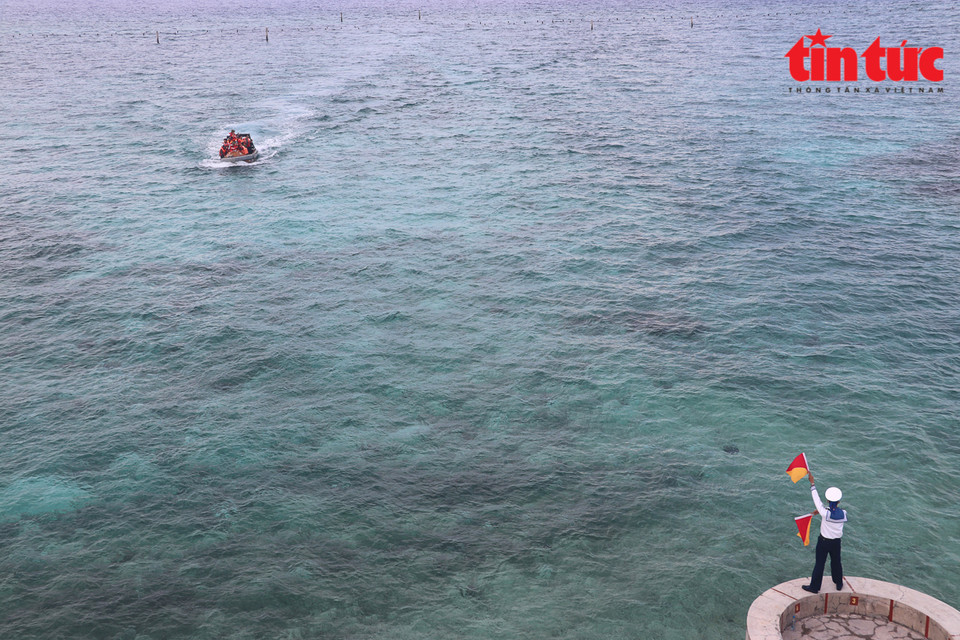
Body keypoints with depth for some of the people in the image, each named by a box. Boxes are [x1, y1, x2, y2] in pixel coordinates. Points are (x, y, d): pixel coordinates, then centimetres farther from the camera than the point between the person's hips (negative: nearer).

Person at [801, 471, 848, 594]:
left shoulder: (825, 513, -27)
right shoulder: (843, 514, -15)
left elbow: (816, 499, -22)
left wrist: (812, 483, -17)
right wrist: (820, 510, 10)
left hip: (823, 542, -3)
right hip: (836, 542, 4)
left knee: (819, 564, 9)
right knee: (836, 562, 23)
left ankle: (814, 587, 21)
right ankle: (839, 584, 41)